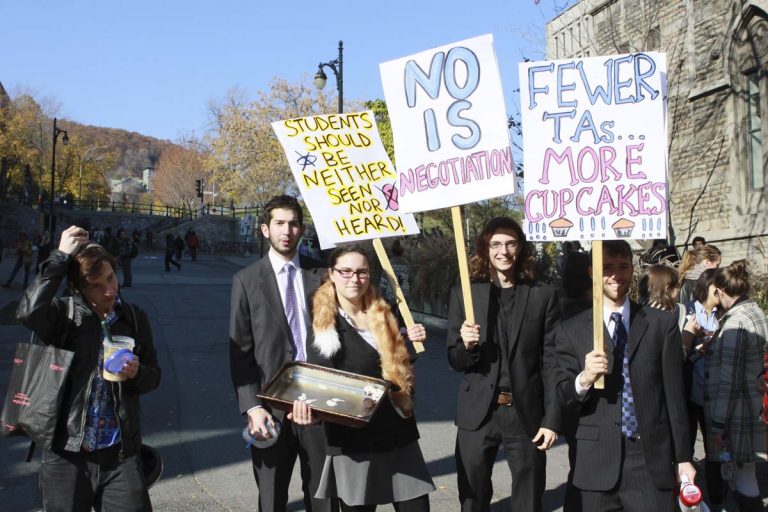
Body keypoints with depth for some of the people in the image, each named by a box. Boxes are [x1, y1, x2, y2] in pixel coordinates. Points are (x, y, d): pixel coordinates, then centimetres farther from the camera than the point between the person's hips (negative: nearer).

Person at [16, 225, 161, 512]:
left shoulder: (134, 318, 4)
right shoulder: (64, 315, -5)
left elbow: (153, 377, 12)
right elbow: (29, 312, -28)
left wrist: (137, 373, -11)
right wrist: (61, 257, -22)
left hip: (121, 455, 2)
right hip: (67, 454, -2)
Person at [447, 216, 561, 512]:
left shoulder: (543, 295, 2)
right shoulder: (464, 293, 4)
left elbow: (551, 362, 1)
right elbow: (455, 362, 6)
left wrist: (552, 419, -5)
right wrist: (465, 344, -16)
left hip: (526, 414, 0)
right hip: (478, 414, 1)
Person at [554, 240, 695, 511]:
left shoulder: (663, 324, 5)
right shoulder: (572, 330, 4)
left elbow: (674, 394, 6)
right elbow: (563, 398, 2)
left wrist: (684, 457, 7)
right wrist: (584, 379, -19)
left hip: (653, 461, 0)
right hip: (597, 463, 0)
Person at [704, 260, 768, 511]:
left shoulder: (735, 323, -20)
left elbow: (729, 381, -21)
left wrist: (718, 426, -16)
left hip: (738, 412, -9)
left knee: (744, 474, 0)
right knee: (745, 470, 19)